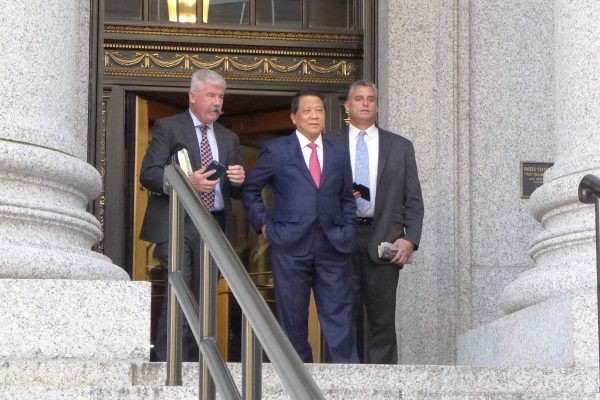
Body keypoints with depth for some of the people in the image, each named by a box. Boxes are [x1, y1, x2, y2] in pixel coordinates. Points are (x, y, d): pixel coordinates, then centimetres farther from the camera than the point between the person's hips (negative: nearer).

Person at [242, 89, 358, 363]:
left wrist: (348, 232, 8)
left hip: (333, 246, 2)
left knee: (339, 316, -3)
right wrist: (263, 224, 4)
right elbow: (250, 189, 11)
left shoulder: (339, 153, 14)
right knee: (293, 319, 3)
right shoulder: (276, 151, 5)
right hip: (291, 246, -2)